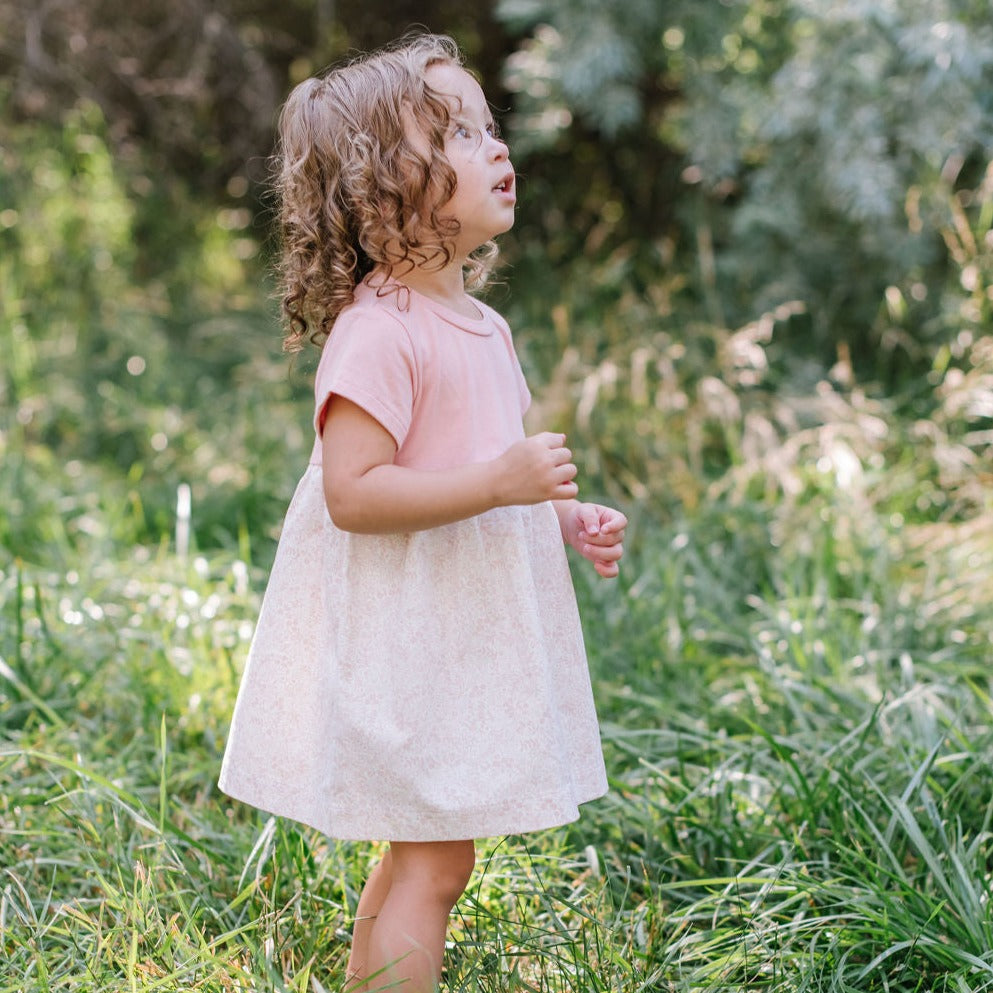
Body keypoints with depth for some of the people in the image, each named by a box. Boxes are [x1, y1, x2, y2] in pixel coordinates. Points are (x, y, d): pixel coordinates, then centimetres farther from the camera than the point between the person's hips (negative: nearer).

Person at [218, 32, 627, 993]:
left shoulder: (482, 328, 11)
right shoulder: (375, 333, -19)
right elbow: (352, 493, -26)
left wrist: (567, 519, 9)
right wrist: (499, 482, -29)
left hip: (462, 638, 10)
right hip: (401, 643, -10)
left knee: (418, 855, 19)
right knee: (435, 860, -5)